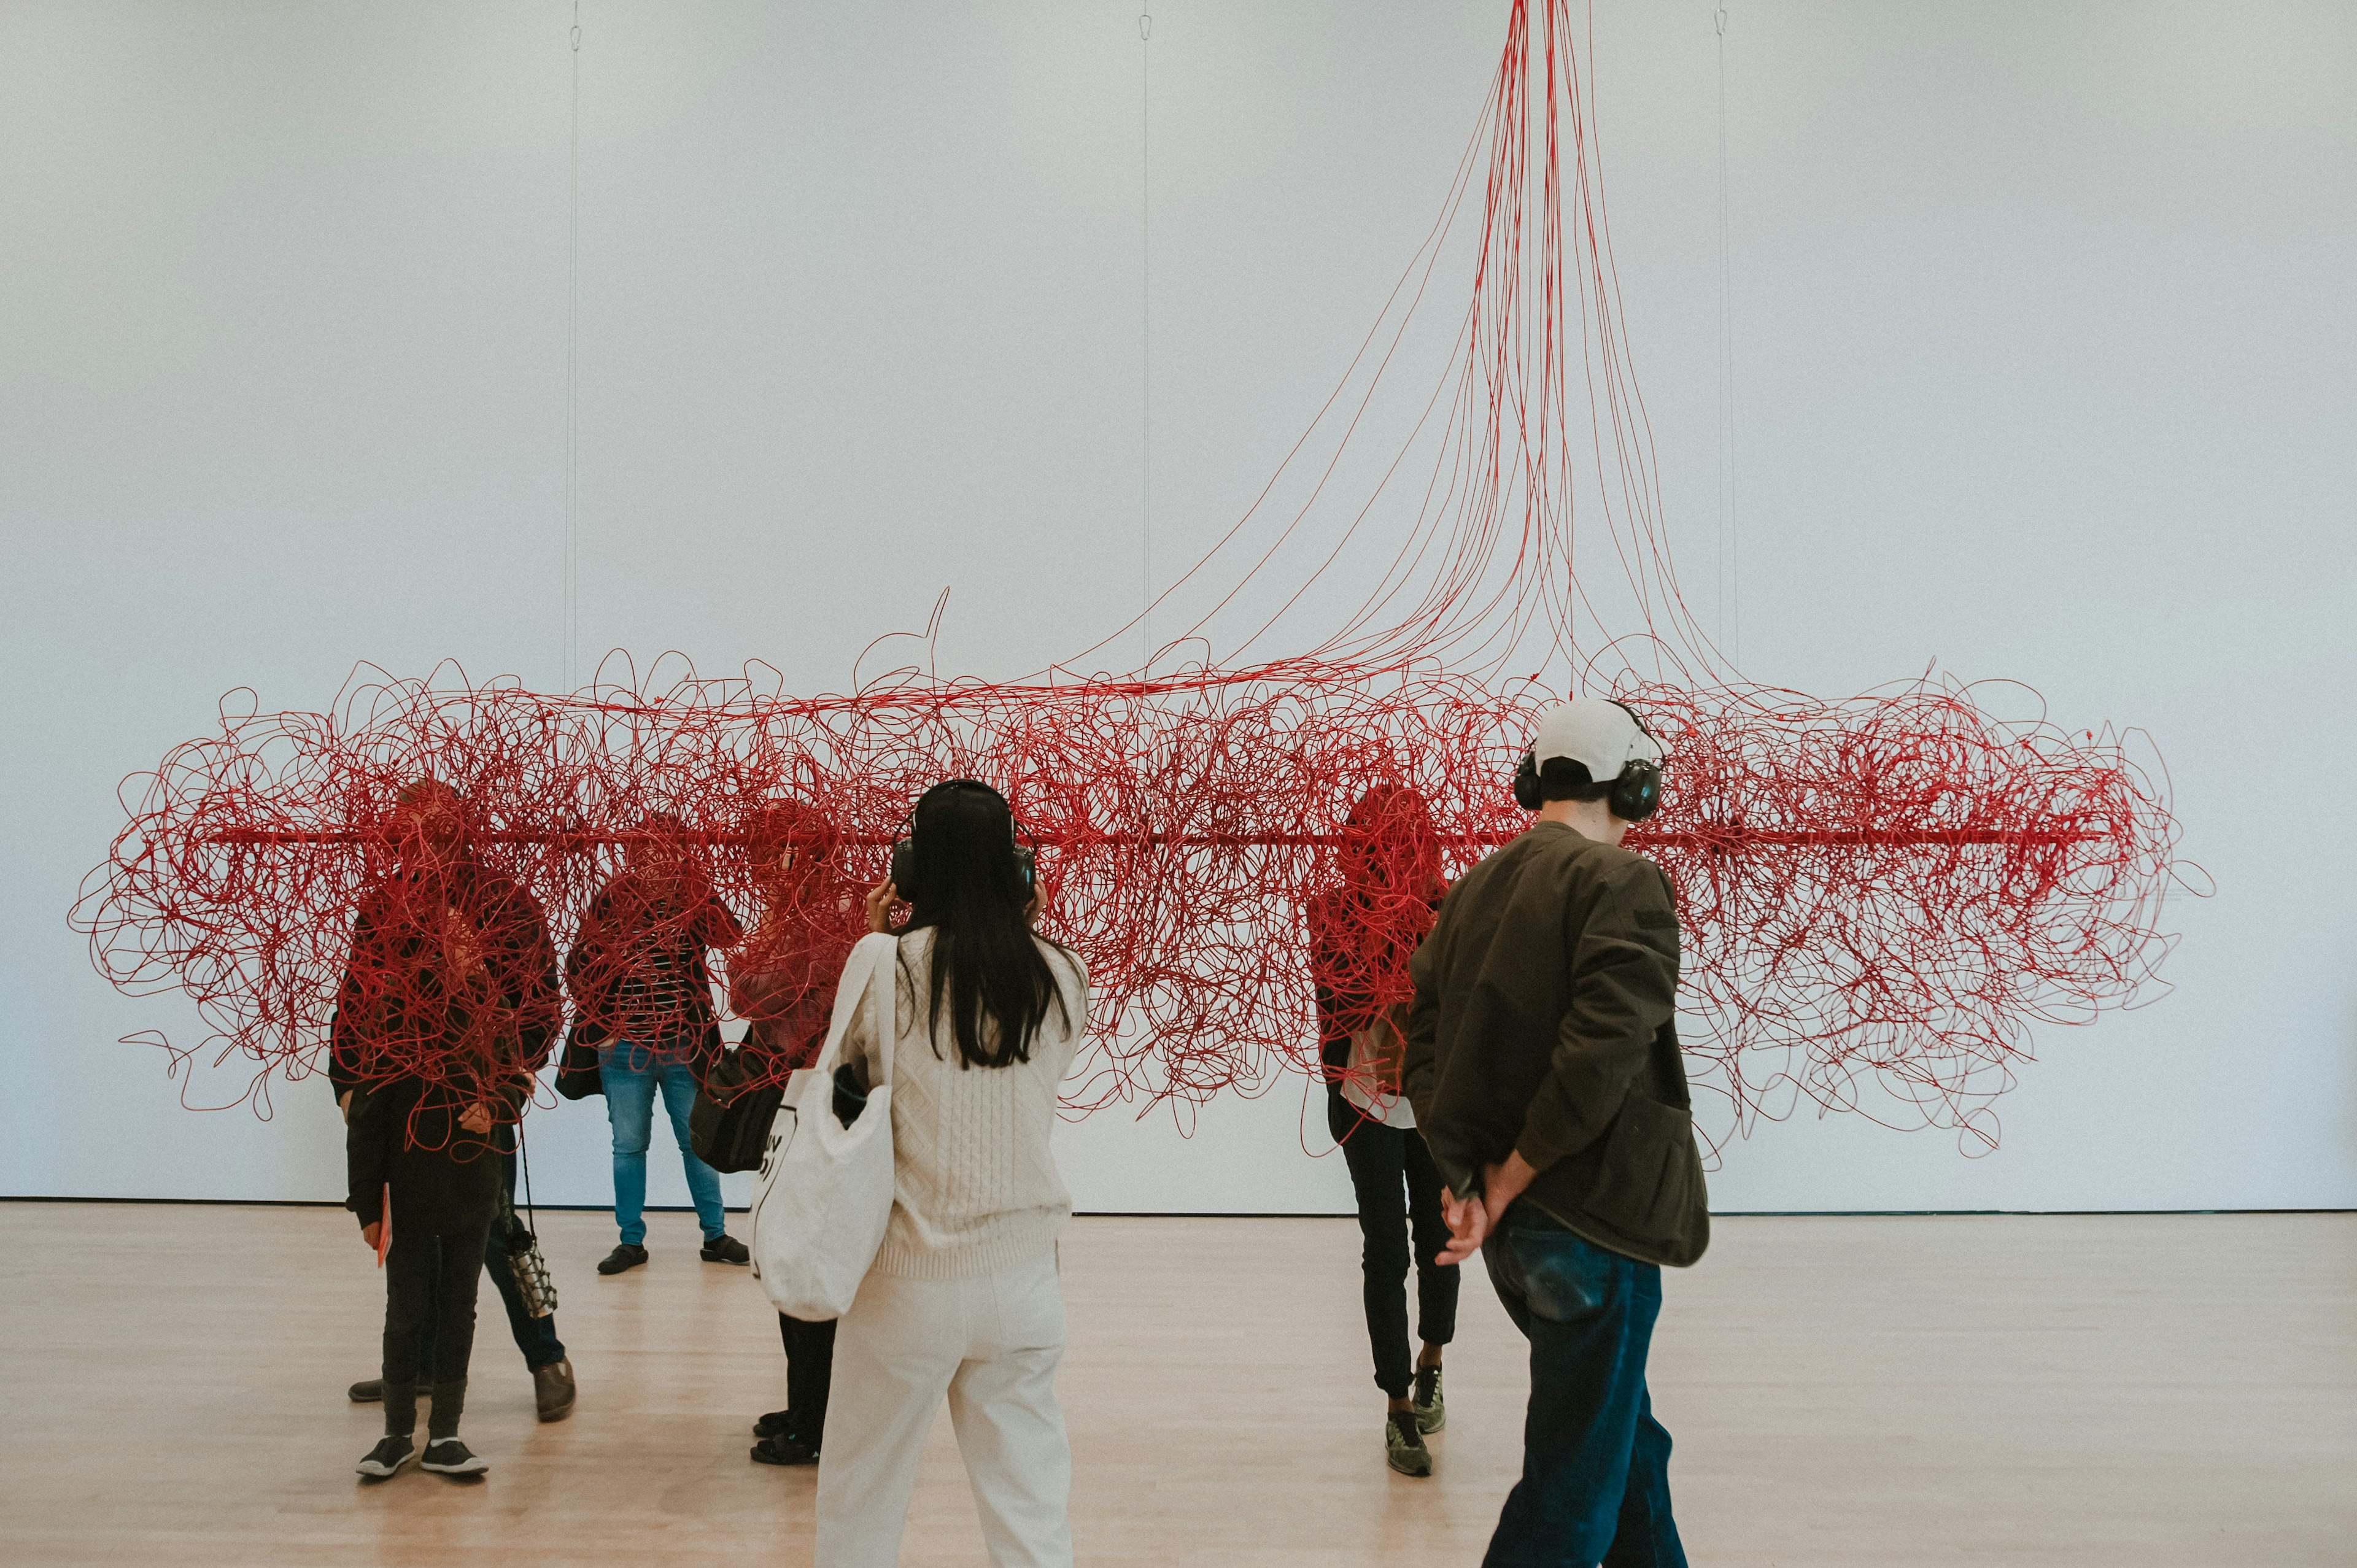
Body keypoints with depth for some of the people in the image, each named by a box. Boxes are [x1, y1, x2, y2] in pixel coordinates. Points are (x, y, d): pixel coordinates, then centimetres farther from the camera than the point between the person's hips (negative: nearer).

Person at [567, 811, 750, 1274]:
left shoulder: (694, 898, -1)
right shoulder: (611, 900, 0)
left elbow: (731, 938, -18)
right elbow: (579, 967, 5)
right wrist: (597, 1020, -4)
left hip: (684, 1046, 0)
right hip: (623, 1046, 1)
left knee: (698, 1142, 8)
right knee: (629, 1145, 8)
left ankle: (715, 1235, 21)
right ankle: (631, 1241, 20)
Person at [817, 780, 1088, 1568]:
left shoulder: (889, 964, -10)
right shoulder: (1057, 975, -2)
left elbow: (854, 1069, 5)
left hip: (911, 1277, -2)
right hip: (1021, 1273, 2)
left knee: (861, 1500, 17)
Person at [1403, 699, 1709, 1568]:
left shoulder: (1473, 889, 9)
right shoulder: (1624, 883, -13)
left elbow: (1428, 1045, 5)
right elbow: (1601, 1054, -23)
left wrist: (1470, 1183, 0)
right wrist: (1511, 1181, -14)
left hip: (1514, 1226, 8)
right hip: (1592, 1221, -8)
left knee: (1626, 1436, 24)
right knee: (1575, 1476, 4)